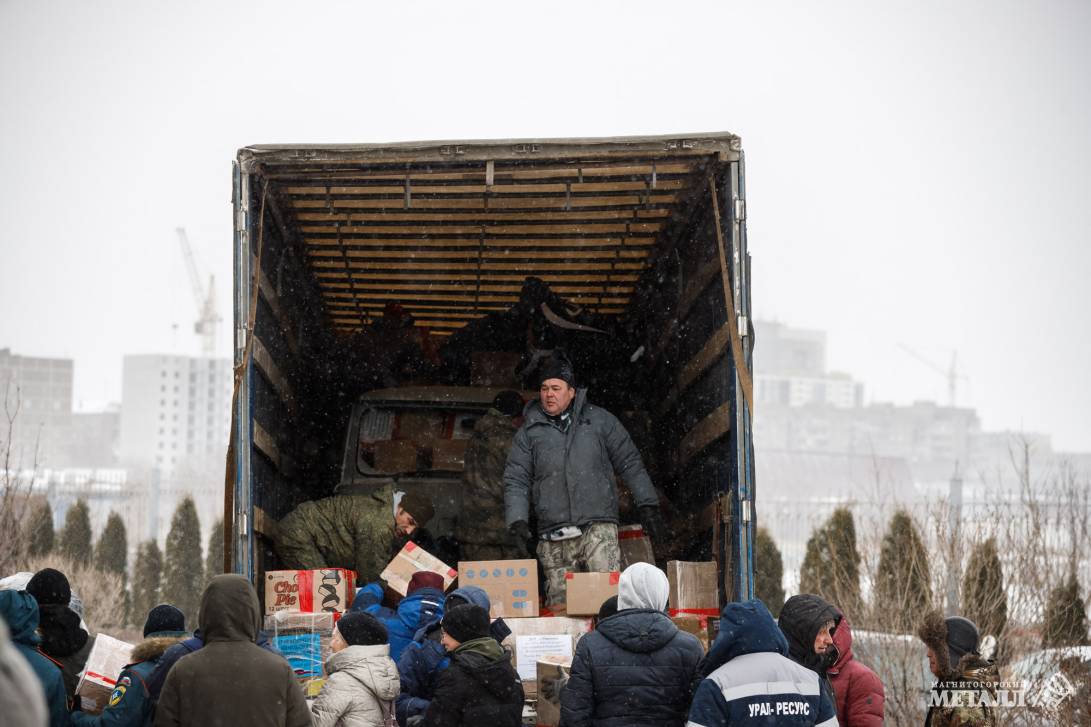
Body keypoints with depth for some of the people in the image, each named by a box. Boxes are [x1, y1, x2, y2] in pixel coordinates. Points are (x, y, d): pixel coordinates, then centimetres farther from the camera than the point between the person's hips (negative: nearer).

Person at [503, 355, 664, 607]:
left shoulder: (599, 420, 12)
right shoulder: (528, 433, 13)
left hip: (598, 527, -2)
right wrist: (517, 521, -5)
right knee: (559, 605, -3)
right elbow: (516, 481, 10)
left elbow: (629, 462, 15)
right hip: (554, 540, 2)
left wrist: (648, 505, 10)